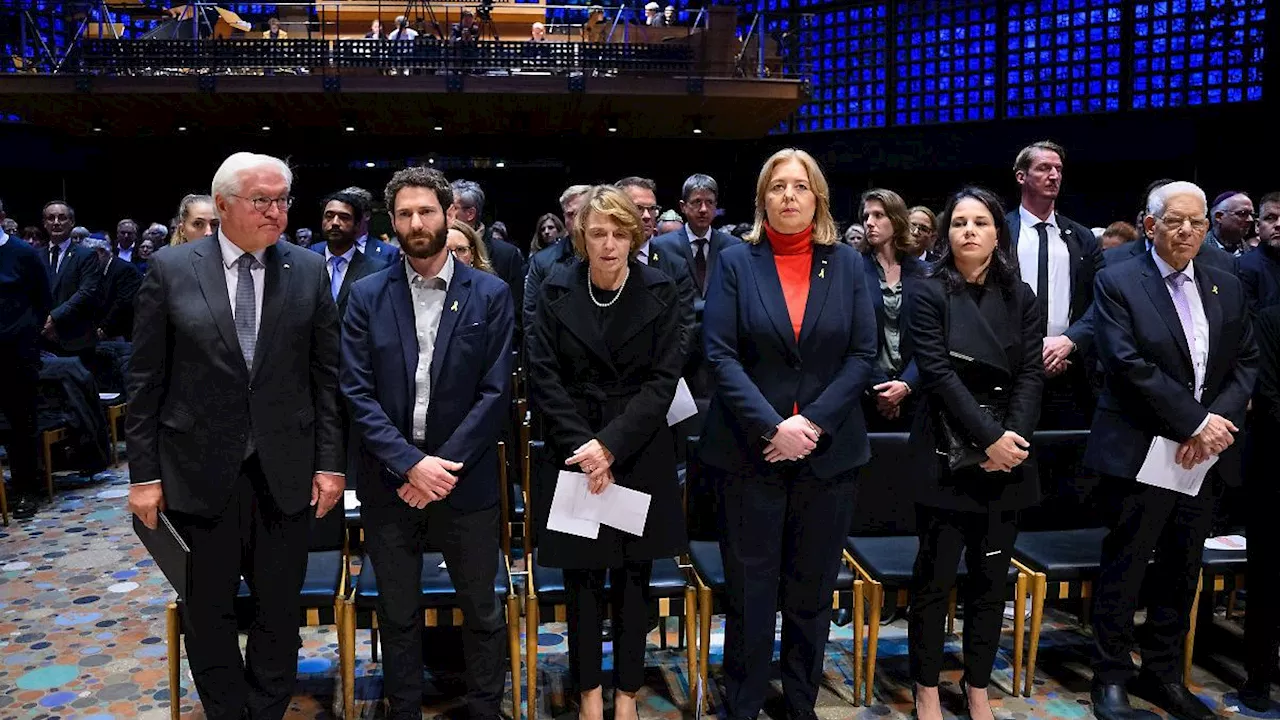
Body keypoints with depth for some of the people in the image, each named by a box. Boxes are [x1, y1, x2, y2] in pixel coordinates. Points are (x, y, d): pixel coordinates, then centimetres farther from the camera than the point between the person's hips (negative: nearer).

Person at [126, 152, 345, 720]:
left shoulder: (309, 271, 1)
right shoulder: (169, 269, -2)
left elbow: (326, 375, 2)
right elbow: (146, 381, -1)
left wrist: (330, 461, -1)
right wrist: (144, 472, -3)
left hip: (285, 471, 1)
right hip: (200, 472, -1)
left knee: (280, 610, 12)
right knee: (209, 613, 13)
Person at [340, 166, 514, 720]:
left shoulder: (490, 295, -2)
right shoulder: (367, 295, 1)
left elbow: (495, 392, -6)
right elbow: (357, 393, -4)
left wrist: (443, 466, -12)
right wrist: (411, 463, -14)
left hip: (465, 480, -1)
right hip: (389, 482, 1)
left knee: (481, 610, 11)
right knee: (397, 616, 14)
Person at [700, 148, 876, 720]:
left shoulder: (846, 264, 6)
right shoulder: (736, 263, 1)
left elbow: (863, 354, 1)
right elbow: (721, 355, -6)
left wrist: (812, 421, -12)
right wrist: (772, 427, -17)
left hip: (827, 452, 2)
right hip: (750, 451, -2)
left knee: (812, 590, 12)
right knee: (749, 590, 5)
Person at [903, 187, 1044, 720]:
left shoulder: (1019, 296, 9)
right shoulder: (929, 293, -3)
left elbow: (1031, 374, 3)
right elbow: (938, 373, -11)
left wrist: (1014, 436, -12)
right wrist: (988, 437, -16)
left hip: (1008, 450, 4)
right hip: (947, 451, -3)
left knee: (991, 575, 8)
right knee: (936, 574, 1)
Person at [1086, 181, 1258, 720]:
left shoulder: (1227, 288, 12)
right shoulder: (1118, 282, -5)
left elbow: (1246, 362, 8)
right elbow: (1128, 363, -14)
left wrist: (1218, 421, -9)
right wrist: (1195, 422, -16)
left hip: (1202, 453, 5)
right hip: (1139, 452, -5)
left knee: (1182, 572, 14)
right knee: (1124, 569, 4)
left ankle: (1163, 674, 28)